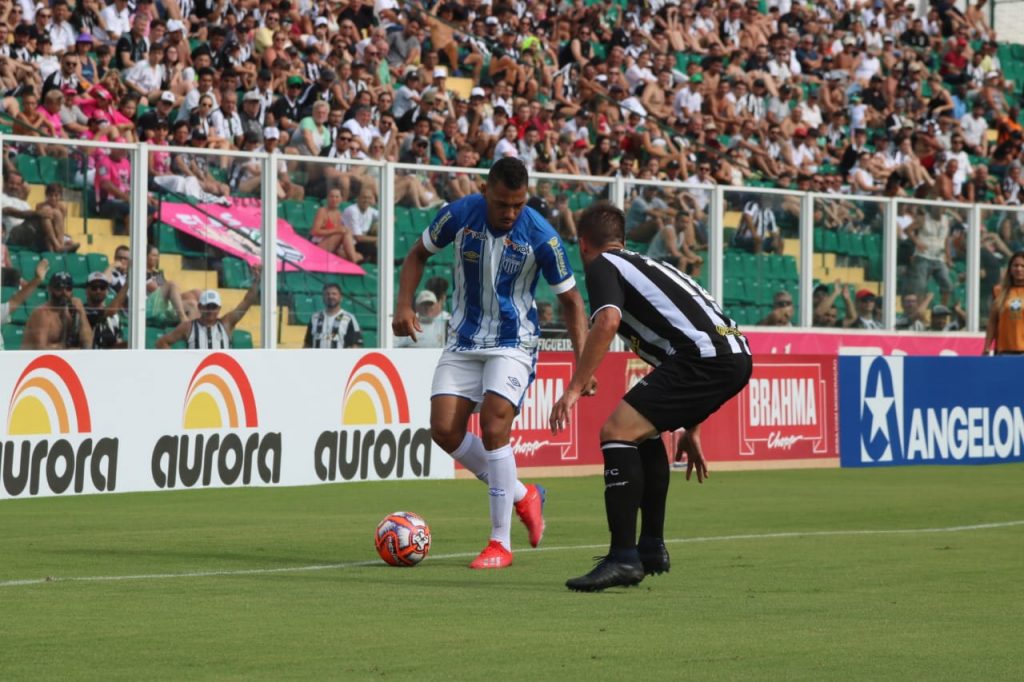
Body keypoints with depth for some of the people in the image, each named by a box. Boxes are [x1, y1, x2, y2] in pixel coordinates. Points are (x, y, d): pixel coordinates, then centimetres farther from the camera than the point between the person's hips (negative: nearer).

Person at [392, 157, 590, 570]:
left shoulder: (540, 236, -17)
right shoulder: (458, 215, -11)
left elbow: (570, 300, -6)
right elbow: (419, 254, 8)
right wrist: (404, 305, -6)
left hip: (513, 342, -4)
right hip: (463, 341, 4)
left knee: (493, 427, -20)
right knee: (444, 430, -8)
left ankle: (500, 543, -10)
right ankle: (522, 496, 15)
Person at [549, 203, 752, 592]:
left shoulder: (602, 265, 7)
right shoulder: (646, 266, 33)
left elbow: (607, 321, -15)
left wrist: (574, 390, -17)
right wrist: (690, 429, 43)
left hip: (704, 356, -9)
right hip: (736, 355, 9)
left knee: (617, 432, -11)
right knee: (646, 432, 27)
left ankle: (624, 559, -20)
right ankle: (652, 549, 30)